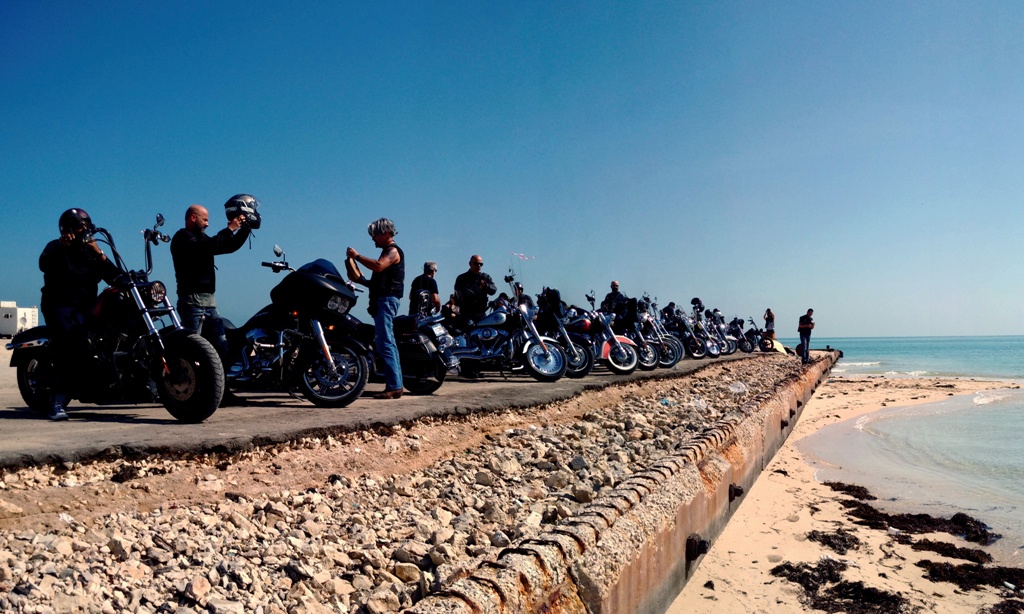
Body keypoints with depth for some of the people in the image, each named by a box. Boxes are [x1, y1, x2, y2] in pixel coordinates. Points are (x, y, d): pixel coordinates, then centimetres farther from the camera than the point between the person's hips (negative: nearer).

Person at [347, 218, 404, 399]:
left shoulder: (393, 251, -6)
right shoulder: (387, 252, 25)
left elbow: (378, 266, -26)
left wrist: (357, 257, -17)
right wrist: (361, 280, 12)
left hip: (387, 300, -11)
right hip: (381, 300, 11)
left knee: (385, 343, -15)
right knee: (388, 343, 9)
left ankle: (394, 386, -17)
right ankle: (395, 385, 12)